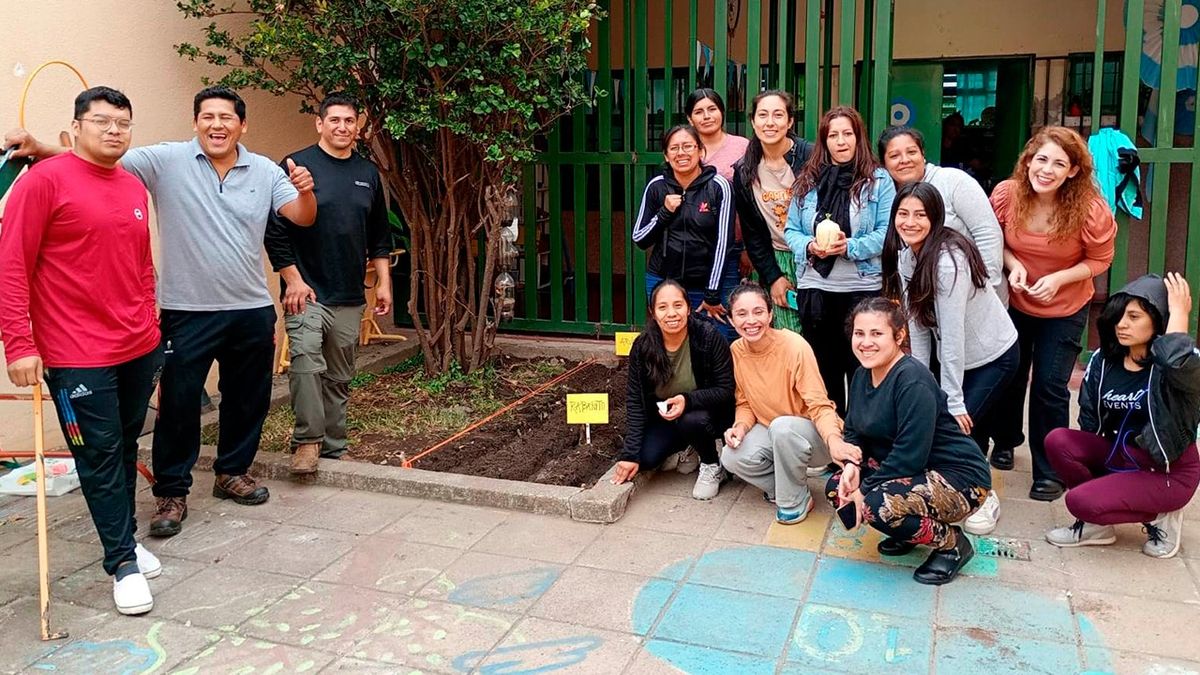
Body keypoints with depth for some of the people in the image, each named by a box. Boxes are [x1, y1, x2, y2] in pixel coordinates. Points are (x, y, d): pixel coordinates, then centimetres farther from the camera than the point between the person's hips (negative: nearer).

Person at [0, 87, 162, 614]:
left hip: (140, 348, 6)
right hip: (78, 355, -6)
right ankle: (123, 562, 12)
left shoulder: (134, 188, 11)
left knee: (126, 448, 15)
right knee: (100, 456, 1)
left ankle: (124, 538, 30)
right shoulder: (44, 180, -8)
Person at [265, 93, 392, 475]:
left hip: (350, 298, 5)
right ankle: (306, 441, -7)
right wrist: (293, 280, -12)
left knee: (339, 378, 10)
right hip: (306, 292, -5)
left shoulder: (368, 174, 13)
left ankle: (333, 448, 21)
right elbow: (275, 230, -7)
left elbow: (380, 237, 17)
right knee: (306, 363, -21)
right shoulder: (297, 166, -4)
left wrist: (384, 283, 11)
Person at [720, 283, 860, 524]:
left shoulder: (795, 346, -24)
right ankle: (786, 485, 7)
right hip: (769, 431, 5)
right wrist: (740, 427, -19)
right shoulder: (736, 351, -8)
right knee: (732, 458, -22)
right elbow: (745, 403, 4)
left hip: (811, 432, -5)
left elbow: (819, 405, -24)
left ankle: (796, 501, -12)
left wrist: (834, 439, -44)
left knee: (782, 426, -37)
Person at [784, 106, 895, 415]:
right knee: (823, 368, 15)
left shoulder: (878, 180, -2)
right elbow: (791, 230, 7)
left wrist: (849, 247, -21)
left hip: (862, 288, -3)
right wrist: (809, 247, -13)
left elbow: (887, 233, -8)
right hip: (814, 288, 3)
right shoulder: (807, 180, 7)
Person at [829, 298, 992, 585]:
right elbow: (854, 431, 9)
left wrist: (864, 490, -20)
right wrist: (852, 465, -12)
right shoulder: (863, 375, 2)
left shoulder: (913, 381, -25)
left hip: (960, 479, -9)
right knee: (837, 488, -4)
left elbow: (909, 455, -28)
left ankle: (952, 543, -3)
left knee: (876, 504, -30)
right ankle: (910, 532, 15)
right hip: (913, 473, 9)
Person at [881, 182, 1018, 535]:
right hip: (953, 356, 7)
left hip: (992, 357, -7)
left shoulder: (948, 261, -29)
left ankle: (982, 498, 12)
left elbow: (952, 335, -28)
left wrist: (953, 403, -25)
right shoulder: (905, 257, -5)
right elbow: (917, 326, -3)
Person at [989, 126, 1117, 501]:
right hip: (1014, 303, 2)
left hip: (1065, 310, -2)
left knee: (1050, 387, -3)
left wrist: (1058, 278, -26)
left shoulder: (1091, 210, -24)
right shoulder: (1006, 195, -18)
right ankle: (1004, 441, 44)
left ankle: (1049, 472, 14)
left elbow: (1100, 259, -10)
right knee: (1009, 376, 16)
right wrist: (1012, 264, -21)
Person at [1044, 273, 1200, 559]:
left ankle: (1160, 515, 3)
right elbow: (1089, 419, 6)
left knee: (1080, 501, -24)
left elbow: (1177, 361, -46)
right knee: (1058, 441, -18)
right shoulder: (1103, 360, -2)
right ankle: (1097, 523, 1)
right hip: (1118, 457, 6)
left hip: (1167, 472, -6)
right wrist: (1085, 455, -6)